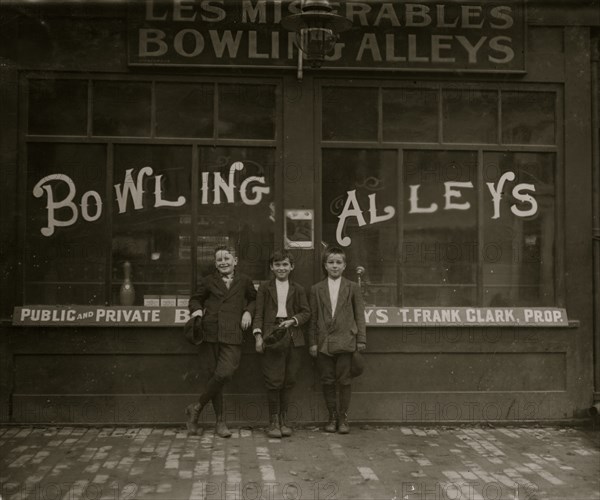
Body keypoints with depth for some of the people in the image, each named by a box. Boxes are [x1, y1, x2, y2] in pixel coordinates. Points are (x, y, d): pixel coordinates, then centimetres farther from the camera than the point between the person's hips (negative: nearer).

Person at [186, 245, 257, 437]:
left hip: (232, 336, 0)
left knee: (224, 373, -18)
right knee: (215, 375, 1)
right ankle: (220, 421, 13)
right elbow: (195, 299, 22)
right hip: (210, 333, 1)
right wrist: (197, 309, 1)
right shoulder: (208, 281, 10)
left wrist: (248, 312, 7)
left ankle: (196, 408, 2)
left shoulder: (244, 281, 11)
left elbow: (254, 299, 26)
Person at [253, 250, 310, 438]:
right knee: (274, 380, -4)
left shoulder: (298, 289, 12)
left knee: (289, 381, 4)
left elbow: (306, 312, 10)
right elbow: (259, 314, 4)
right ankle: (273, 421, 6)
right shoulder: (265, 288, 8)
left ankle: (283, 420, 15)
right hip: (272, 337, -2)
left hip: (293, 337, 2)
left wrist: (293, 321, -8)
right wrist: (258, 335, -7)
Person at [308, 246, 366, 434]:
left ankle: (343, 418, 12)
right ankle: (332, 417, 17)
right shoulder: (316, 289, 8)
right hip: (324, 342, 1)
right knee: (327, 381, 5)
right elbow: (313, 318, 8)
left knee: (345, 381, 1)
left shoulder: (352, 287, 5)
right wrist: (312, 342, 3)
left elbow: (359, 315, 5)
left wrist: (361, 339, -1)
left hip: (346, 341, -1)